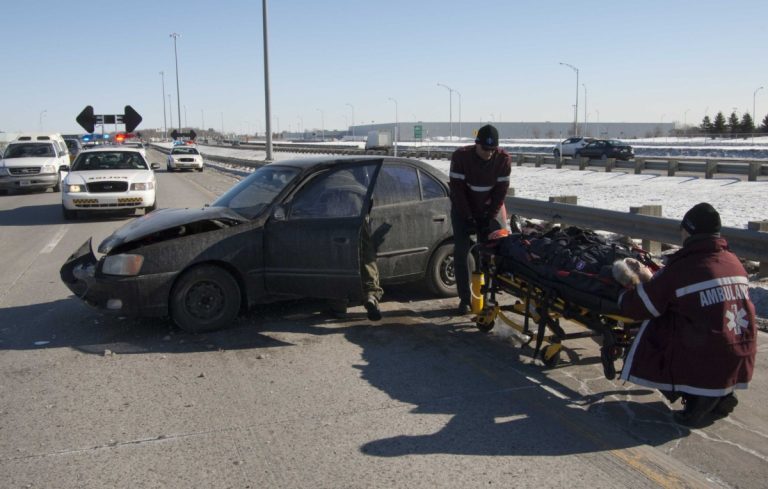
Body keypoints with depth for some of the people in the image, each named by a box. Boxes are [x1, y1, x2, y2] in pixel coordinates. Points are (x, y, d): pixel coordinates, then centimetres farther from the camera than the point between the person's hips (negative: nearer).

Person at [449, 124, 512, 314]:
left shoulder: (503, 159, -15)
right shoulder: (461, 156, -19)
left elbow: (501, 191, -11)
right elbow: (457, 189, -18)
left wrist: (489, 218, -15)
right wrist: (468, 218, -20)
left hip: (488, 211, 1)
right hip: (463, 210, -1)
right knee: (461, 252, -8)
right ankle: (465, 298, -3)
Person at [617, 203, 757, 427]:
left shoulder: (681, 269, -14)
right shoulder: (734, 262, 5)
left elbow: (639, 307, -8)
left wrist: (623, 297, 14)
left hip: (704, 365, -7)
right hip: (741, 363, 7)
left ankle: (698, 400, 1)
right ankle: (721, 397, 15)